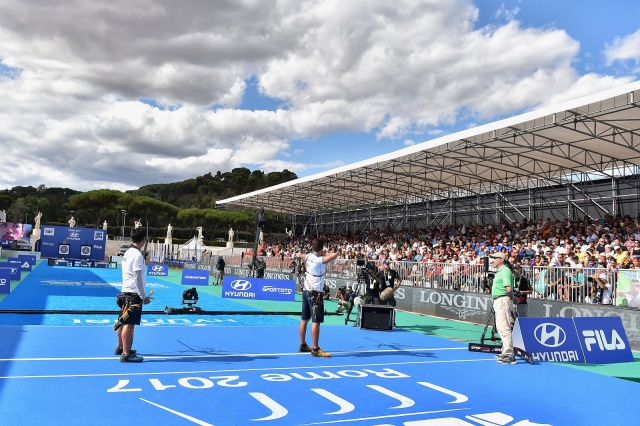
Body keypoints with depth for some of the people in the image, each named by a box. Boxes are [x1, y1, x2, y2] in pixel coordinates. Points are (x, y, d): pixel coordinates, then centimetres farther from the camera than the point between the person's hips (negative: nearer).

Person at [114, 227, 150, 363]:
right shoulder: (137, 255, -17)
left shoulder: (128, 253, 11)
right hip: (134, 294, -10)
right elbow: (138, 278, -18)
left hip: (126, 292, 10)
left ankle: (120, 347, 32)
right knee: (129, 324, -6)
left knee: (123, 322, 19)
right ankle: (126, 354, -2)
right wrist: (144, 296, -14)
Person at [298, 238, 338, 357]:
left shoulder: (309, 256, 5)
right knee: (316, 321, -7)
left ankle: (303, 345, 25)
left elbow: (301, 255, 27)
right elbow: (335, 254, -24)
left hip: (306, 291, 9)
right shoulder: (319, 260, -18)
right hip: (315, 293, -9)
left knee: (304, 319, 14)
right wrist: (325, 254, -7)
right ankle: (315, 349, -6)